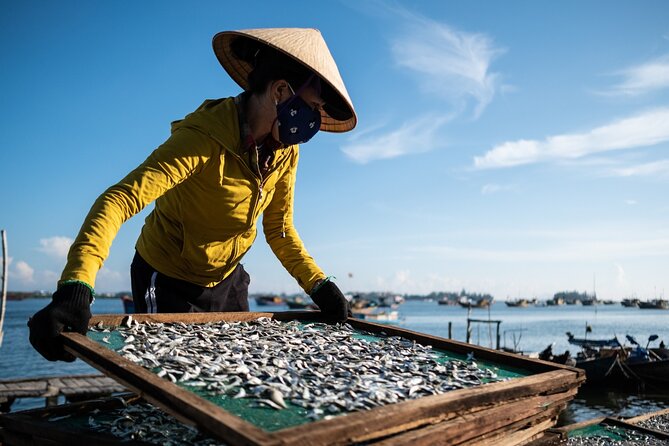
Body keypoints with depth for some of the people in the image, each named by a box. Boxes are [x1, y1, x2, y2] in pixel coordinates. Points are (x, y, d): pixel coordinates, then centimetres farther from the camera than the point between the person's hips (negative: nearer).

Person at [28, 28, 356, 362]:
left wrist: (319, 286, -11)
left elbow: (279, 229, 1)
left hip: (227, 281, 6)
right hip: (169, 285, -6)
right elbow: (118, 201, -40)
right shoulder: (203, 139, -30)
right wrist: (75, 290, -53)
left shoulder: (285, 152, -9)